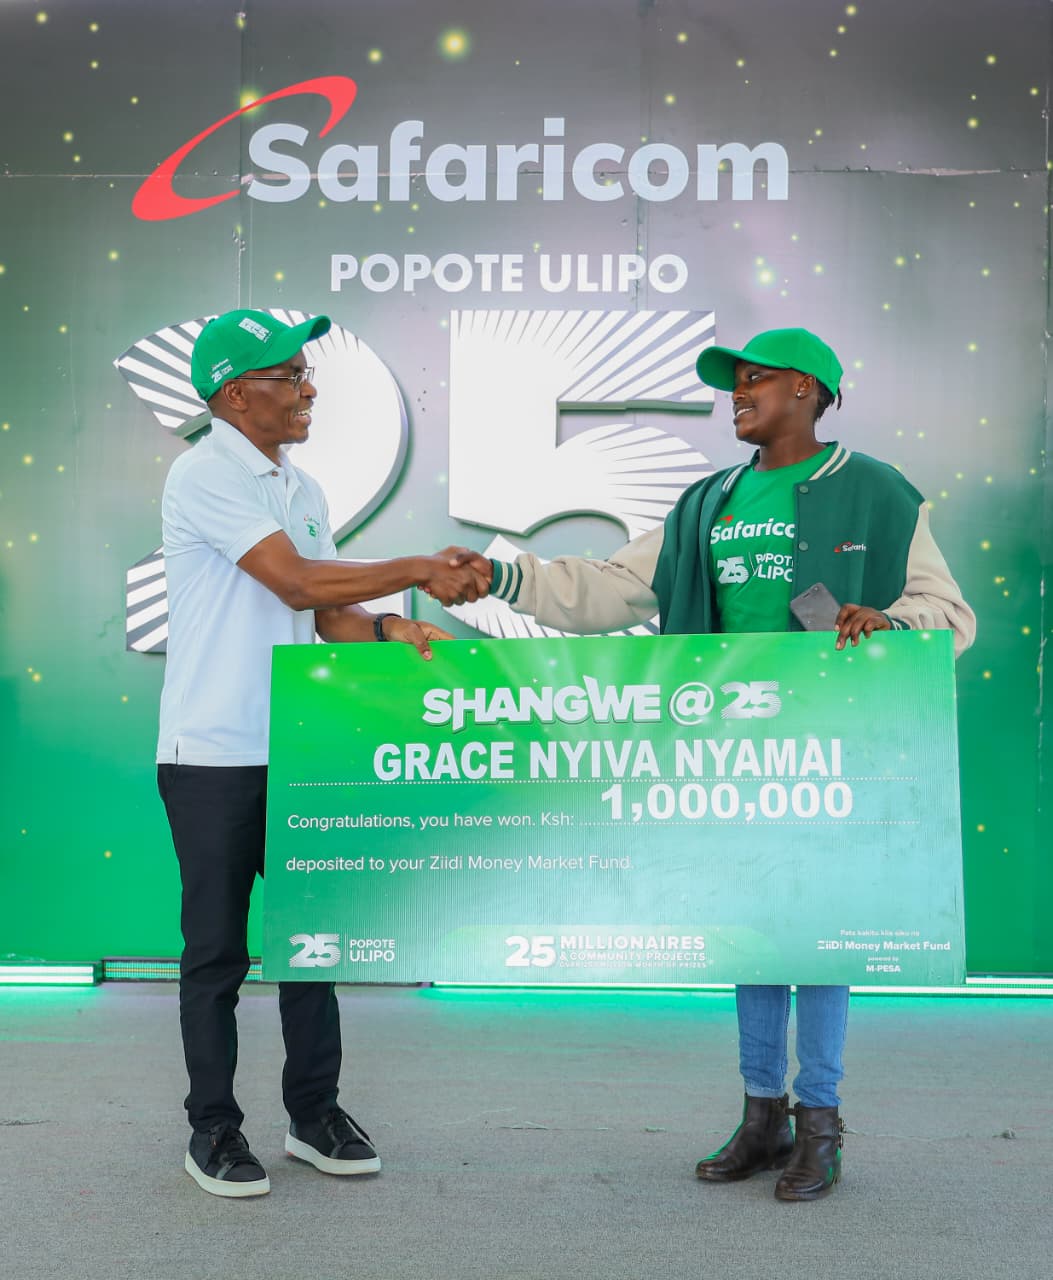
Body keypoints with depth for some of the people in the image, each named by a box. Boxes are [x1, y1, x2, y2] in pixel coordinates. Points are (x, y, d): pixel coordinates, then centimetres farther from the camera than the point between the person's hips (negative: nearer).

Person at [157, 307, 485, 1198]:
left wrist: (389, 629, -8)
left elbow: (327, 613, 12)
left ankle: (316, 1113, 25)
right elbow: (297, 583, -20)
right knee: (218, 948, 4)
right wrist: (419, 572, -14)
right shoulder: (206, 476, -12)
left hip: (294, 749, 7)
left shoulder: (301, 488, 13)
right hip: (213, 755, -7)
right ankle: (214, 1130, 18)